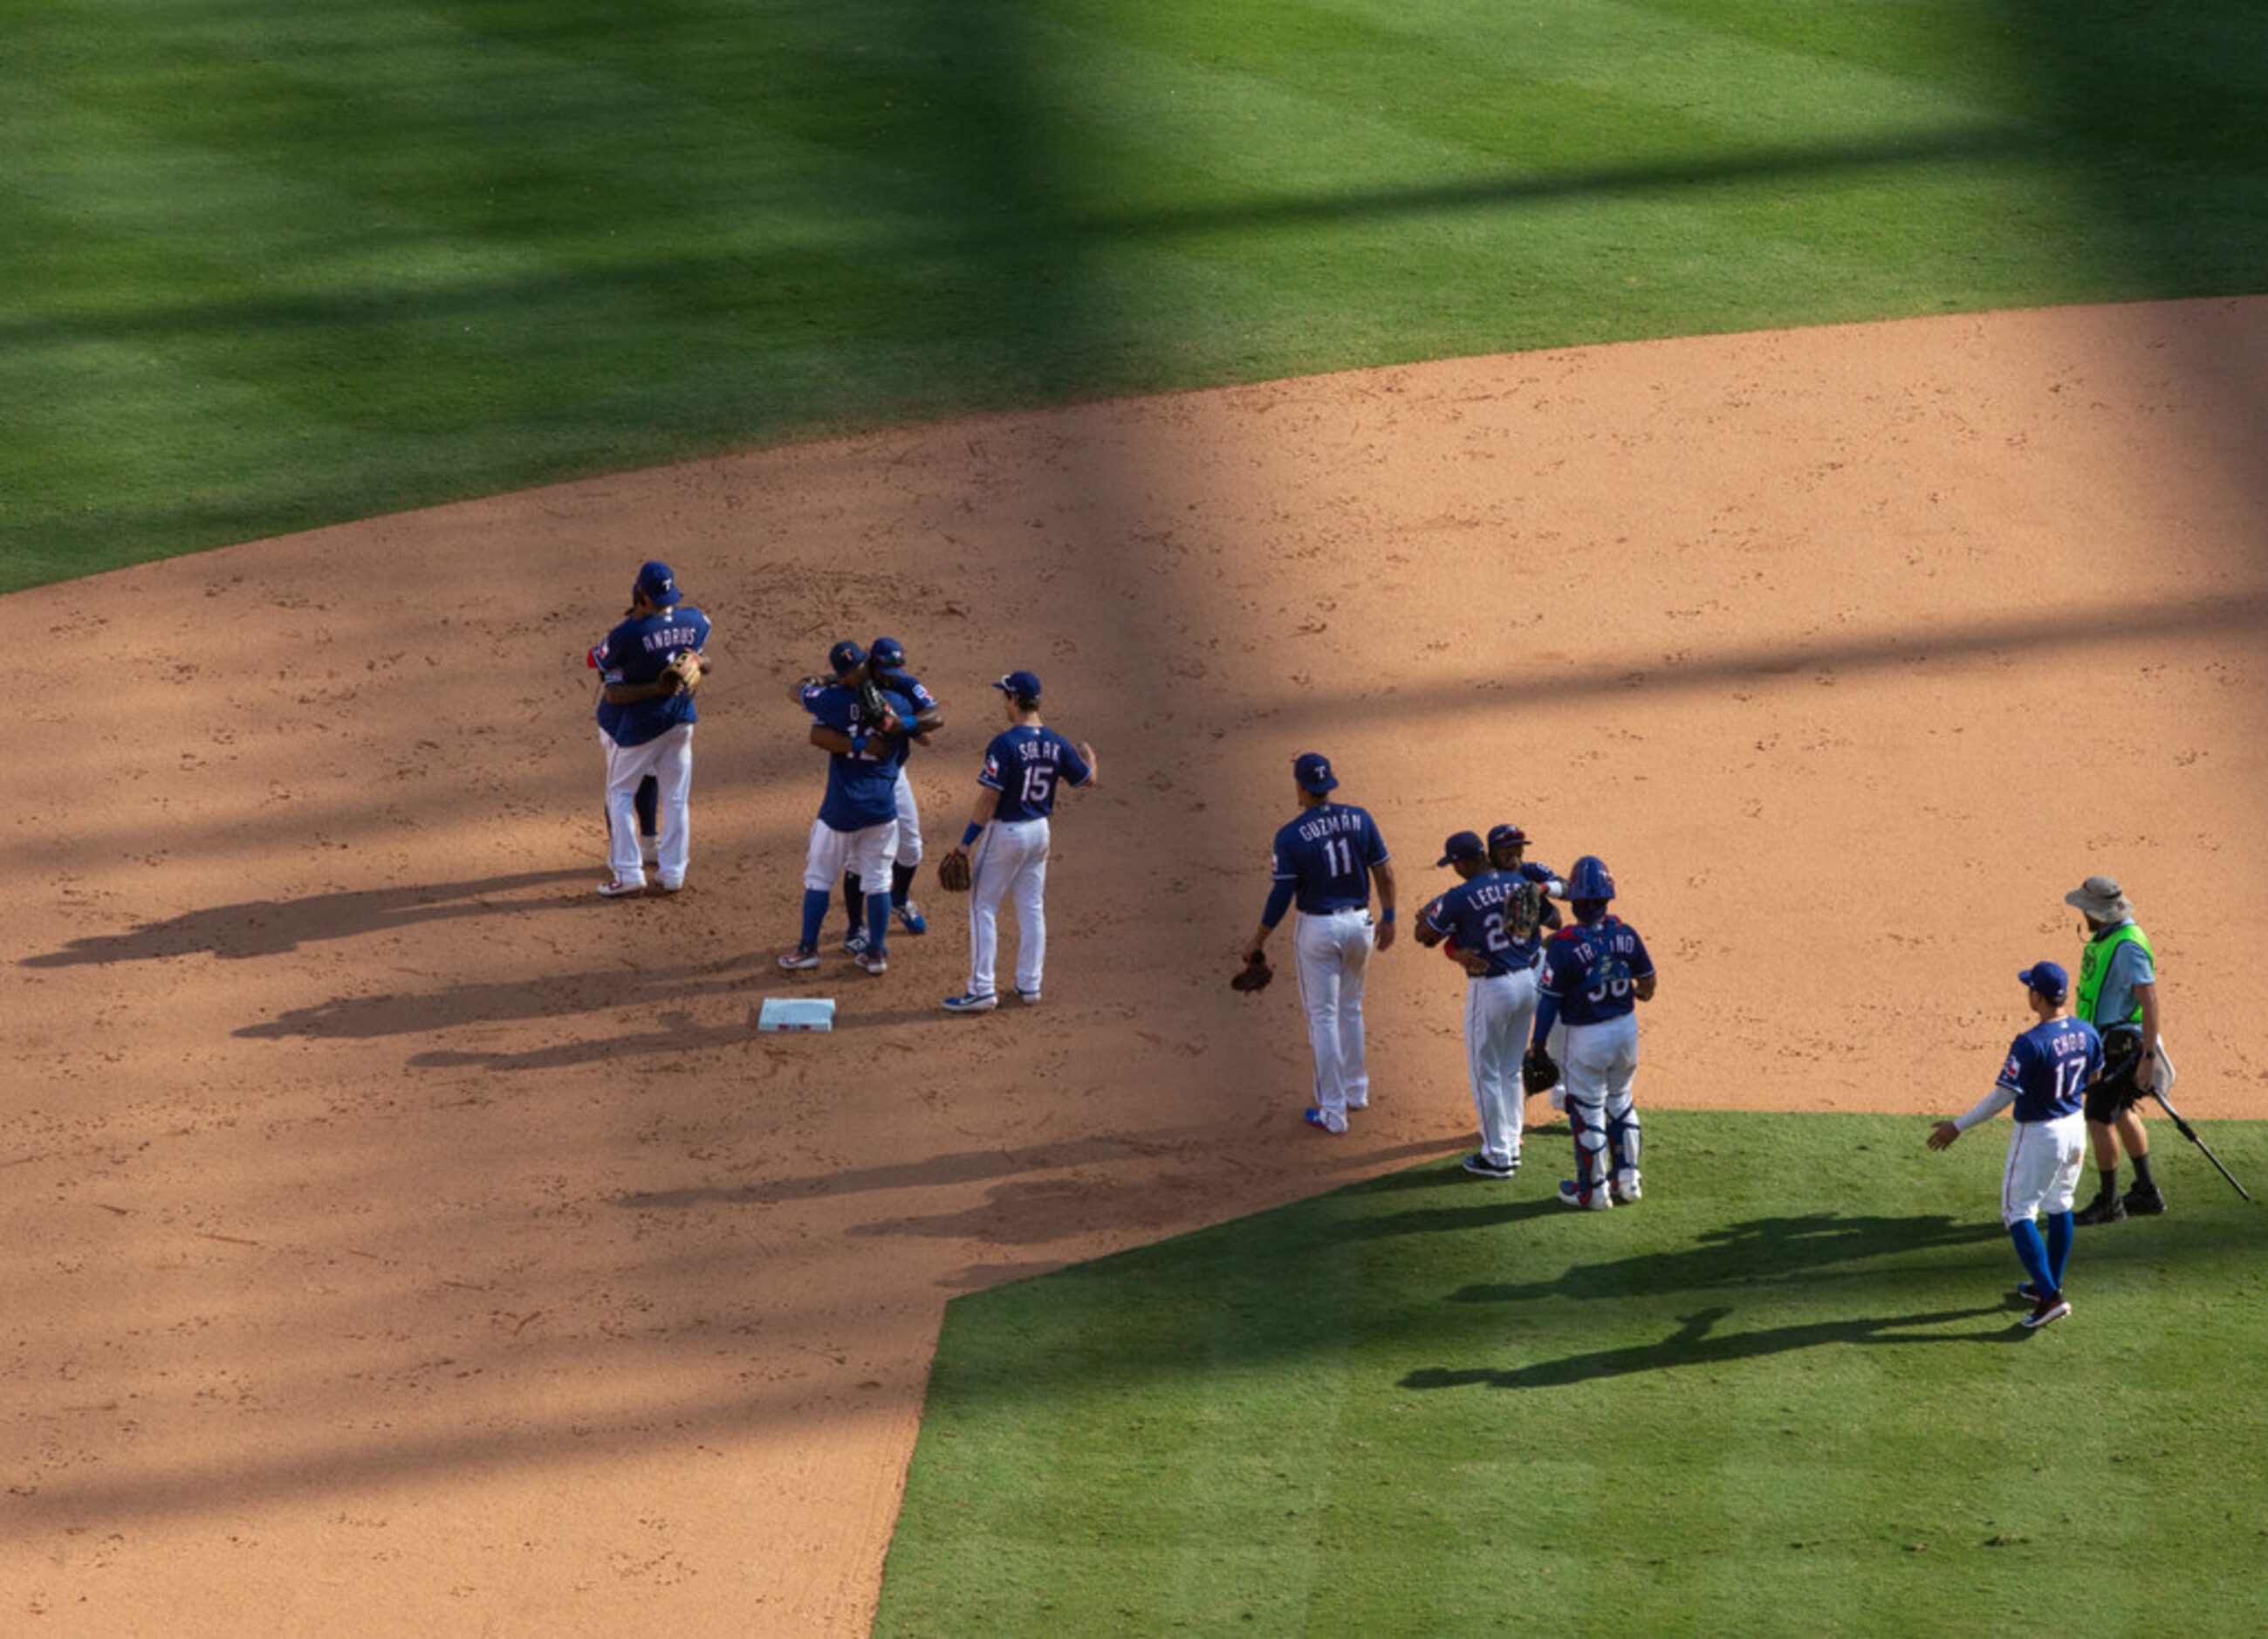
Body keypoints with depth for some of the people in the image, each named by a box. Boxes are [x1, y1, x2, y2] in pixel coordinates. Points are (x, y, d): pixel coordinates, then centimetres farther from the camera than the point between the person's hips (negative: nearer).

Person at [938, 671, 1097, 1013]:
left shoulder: (1006, 744, -20)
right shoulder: (1055, 744, -2)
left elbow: (989, 797, -21)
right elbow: (1087, 778, 10)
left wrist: (966, 842, -15)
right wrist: (1088, 754, 33)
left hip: (1006, 832, -6)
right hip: (1040, 831, 6)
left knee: (983, 908, 2)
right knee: (1032, 909, 15)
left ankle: (981, 990, -1)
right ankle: (1029, 985, 20)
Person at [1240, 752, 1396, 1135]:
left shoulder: (1291, 836, -16)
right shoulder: (1360, 819, -5)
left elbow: (1281, 896, -14)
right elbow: (1384, 872, 0)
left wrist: (1259, 940, -2)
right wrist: (1388, 918, 13)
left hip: (1318, 928, -4)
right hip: (1359, 923, 4)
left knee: (1323, 1017, 4)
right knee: (1350, 1009, 23)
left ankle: (1333, 1112, 6)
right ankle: (1356, 1091, 36)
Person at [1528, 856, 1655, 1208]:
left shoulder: (1564, 945, -21)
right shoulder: (1625, 934, -7)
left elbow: (1549, 998, -16)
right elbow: (1647, 978, 9)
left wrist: (1539, 1044, -5)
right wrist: (1642, 993, 32)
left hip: (1587, 1038, -5)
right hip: (1626, 1029, 5)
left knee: (1587, 1111, 9)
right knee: (1620, 1102, 23)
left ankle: (1593, 1190, 19)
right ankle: (1627, 1178, 31)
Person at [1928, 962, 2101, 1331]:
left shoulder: (2030, 1044, -27)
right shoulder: (2086, 1033, -5)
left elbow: (2003, 1096, -25)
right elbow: (2094, 1078, 11)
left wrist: (1958, 1126, -18)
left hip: (2038, 1136, -7)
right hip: (2075, 1127, 7)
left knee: (2019, 1213, 2)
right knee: (2059, 1206, 22)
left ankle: (2050, 1297, -7)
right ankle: (2049, 1285, 34)